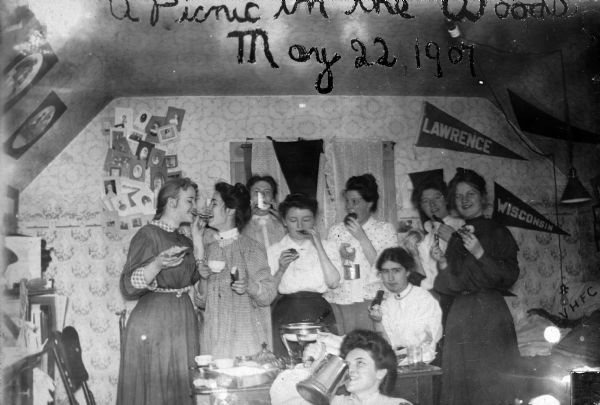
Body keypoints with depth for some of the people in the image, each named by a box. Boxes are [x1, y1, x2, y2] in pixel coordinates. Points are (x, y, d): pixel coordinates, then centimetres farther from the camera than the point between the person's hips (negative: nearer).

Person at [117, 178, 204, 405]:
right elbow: (129, 287, -15)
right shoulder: (148, 235, -8)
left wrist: (197, 239, 7)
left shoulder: (183, 241, 14)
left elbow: (198, 277, 5)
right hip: (153, 325, -7)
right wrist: (157, 265, -31)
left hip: (184, 322, 7)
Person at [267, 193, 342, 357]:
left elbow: (333, 282, -7)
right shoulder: (274, 251, 9)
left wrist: (319, 246, -6)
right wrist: (281, 268, -11)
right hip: (285, 316, 0)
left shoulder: (328, 247, 10)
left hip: (318, 315, 0)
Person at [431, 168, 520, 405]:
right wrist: (443, 265, -4)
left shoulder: (498, 233, 0)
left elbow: (510, 277, -9)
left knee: (492, 384, -2)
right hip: (460, 317, 5)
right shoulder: (455, 238, 13)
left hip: (491, 316, -4)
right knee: (461, 383, 5)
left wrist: (480, 254, -17)